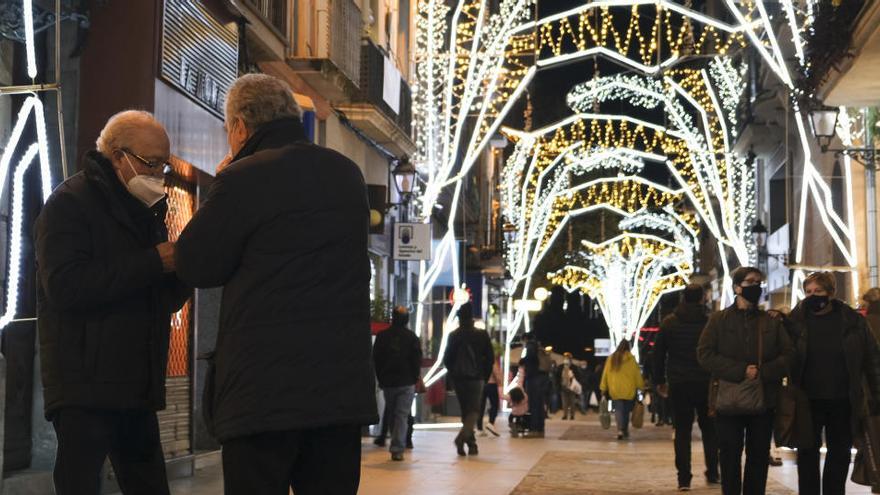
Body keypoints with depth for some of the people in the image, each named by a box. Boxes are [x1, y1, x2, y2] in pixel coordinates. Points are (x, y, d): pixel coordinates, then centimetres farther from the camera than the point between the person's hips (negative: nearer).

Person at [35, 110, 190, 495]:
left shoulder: (145, 211, 18)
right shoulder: (70, 203, -7)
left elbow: (165, 300, 19)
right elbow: (64, 286, -23)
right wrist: (153, 262, -21)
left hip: (137, 389, 8)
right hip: (84, 387, -8)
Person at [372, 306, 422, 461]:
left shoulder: (382, 336, 1)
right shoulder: (412, 337, -4)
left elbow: (376, 360, 4)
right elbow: (417, 360, -3)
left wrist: (380, 379, 12)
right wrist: (415, 379, 7)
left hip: (387, 382, 2)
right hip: (406, 383, -2)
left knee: (391, 414, 15)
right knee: (402, 415, -3)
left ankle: (397, 446, 20)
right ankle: (397, 449, -12)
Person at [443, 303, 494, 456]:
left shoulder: (453, 336, -1)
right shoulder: (481, 335, -3)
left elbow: (447, 358, 1)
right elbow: (490, 357, -2)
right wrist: (485, 376, 9)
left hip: (458, 379, 2)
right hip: (476, 378, -2)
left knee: (466, 410, 13)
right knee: (474, 410, 0)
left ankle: (471, 444, 15)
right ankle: (462, 436, -26)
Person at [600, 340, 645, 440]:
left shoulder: (611, 358, 3)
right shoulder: (631, 358, -4)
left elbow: (605, 373, 5)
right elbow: (637, 373, -2)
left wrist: (603, 388, 11)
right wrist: (641, 386, 7)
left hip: (615, 390, 1)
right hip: (628, 390, -1)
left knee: (618, 409, 0)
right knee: (626, 410, 14)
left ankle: (620, 430, -19)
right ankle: (625, 431, 19)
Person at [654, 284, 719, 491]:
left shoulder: (669, 322, 2)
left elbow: (658, 354, 5)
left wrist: (659, 381, 11)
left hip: (678, 384, 1)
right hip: (705, 384, -1)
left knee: (682, 431, 3)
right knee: (709, 429, 13)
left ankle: (684, 478, -1)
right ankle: (712, 474, 12)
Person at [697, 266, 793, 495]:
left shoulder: (772, 322, 10)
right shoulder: (719, 319, 2)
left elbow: (788, 355, 3)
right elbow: (704, 354, -6)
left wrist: (763, 372, -15)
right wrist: (740, 371, -16)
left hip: (764, 399, 2)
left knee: (759, 457, 8)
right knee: (730, 456, 2)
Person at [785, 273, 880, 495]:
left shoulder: (853, 321, -3)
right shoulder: (795, 321, -5)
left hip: (843, 402, 1)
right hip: (808, 400, -1)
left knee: (840, 453, 12)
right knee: (808, 453, 6)